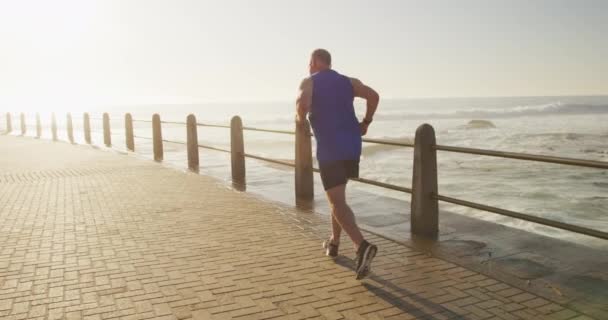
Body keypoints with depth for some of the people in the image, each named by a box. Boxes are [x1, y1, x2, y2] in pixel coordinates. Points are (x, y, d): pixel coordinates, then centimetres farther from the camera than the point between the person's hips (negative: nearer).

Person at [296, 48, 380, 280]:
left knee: (337, 202, -8)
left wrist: (300, 118, 1)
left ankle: (362, 246, -26)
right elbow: (373, 95, 0)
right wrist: (366, 122, 9)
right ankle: (334, 242, 32)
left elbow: (303, 103, -20)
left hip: (329, 150, -6)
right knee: (337, 195, 23)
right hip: (352, 146, 6)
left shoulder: (309, 82, 1)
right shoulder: (348, 81, 14)